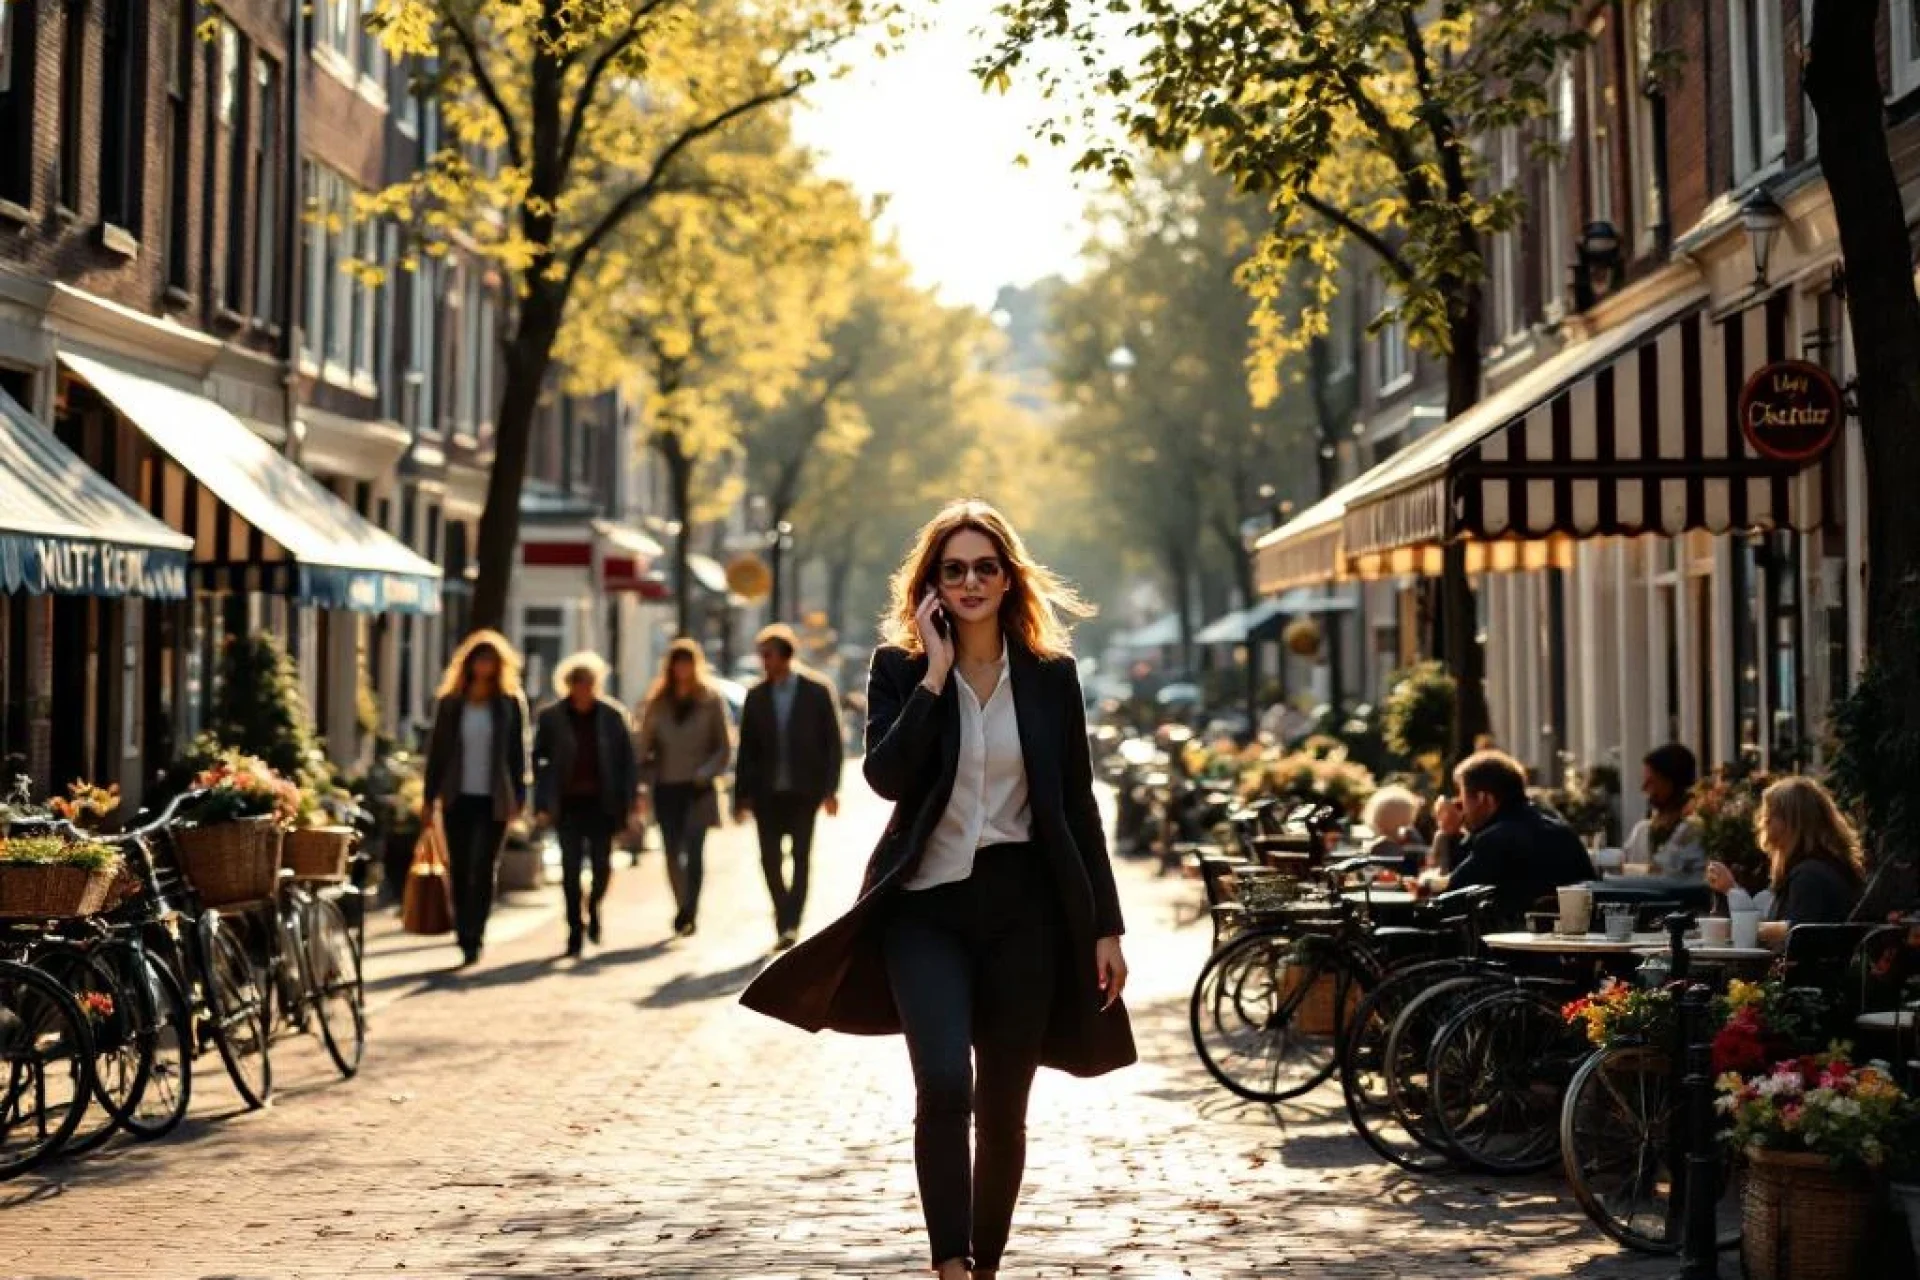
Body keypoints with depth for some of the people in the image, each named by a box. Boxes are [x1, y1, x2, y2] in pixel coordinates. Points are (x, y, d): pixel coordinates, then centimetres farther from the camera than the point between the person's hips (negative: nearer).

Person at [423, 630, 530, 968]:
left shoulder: (512, 703, 4)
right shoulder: (450, 703, 6)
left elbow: (519, 751, 3)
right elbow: (436, 749, 7)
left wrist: (519, 797, -3)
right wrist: (430, 796, 2)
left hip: (494, 800, -2)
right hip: (457, 798, 2)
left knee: (484, 870, -5)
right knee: (460, 871, 5)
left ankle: (473, 939, -2)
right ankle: (467, 939, 14)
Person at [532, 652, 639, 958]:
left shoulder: (612, 715, 1)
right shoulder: (551, 719, 0)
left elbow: (626, 760, 4)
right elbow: (538, 760, 3)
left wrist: (627, 801, -1)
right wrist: (543, 803, -5)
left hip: (601, 803, 0)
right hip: (568, 804, 0)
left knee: (602, 865, -1)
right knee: (571, 867, -2)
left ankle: (593, 907, 30)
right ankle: (575, 928, 9)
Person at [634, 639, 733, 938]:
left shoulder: (710, 700, 2)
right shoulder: (657, 702, 9)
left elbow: (724, 748, 3)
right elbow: (644, 745, 13)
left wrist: (705, 773, -10)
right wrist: (649, 775, -1)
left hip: (698, 788, -3)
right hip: (666, 787, 3)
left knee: (694, 851, -11)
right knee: (672, 852, 4)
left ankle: (689, 913, -12)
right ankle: (684, 909, 18)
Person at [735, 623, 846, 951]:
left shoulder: (818, 692, -1)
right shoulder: (756, 696, 7)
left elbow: (833, 743, 0)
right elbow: (747, 749, 8)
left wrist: (830, 789, -7)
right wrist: (741, 795, 3)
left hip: (803, 791, -3)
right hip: (767, 793, 3)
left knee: (801, 856, -7)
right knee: (770, 859, 0)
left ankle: (789, 924, -8)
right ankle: (786, 922, 14)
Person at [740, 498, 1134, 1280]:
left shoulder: (1050, 674, 5)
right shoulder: (899, 668, 2)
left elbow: (1077, 806, 6)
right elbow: (887, 776, -15)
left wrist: (1105, 926, 3)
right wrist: (936, 673, -15)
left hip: (1022, 904, 2)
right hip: (926, 903, -1)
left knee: (1003, 1108, 7)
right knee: (943, 1085, -20)